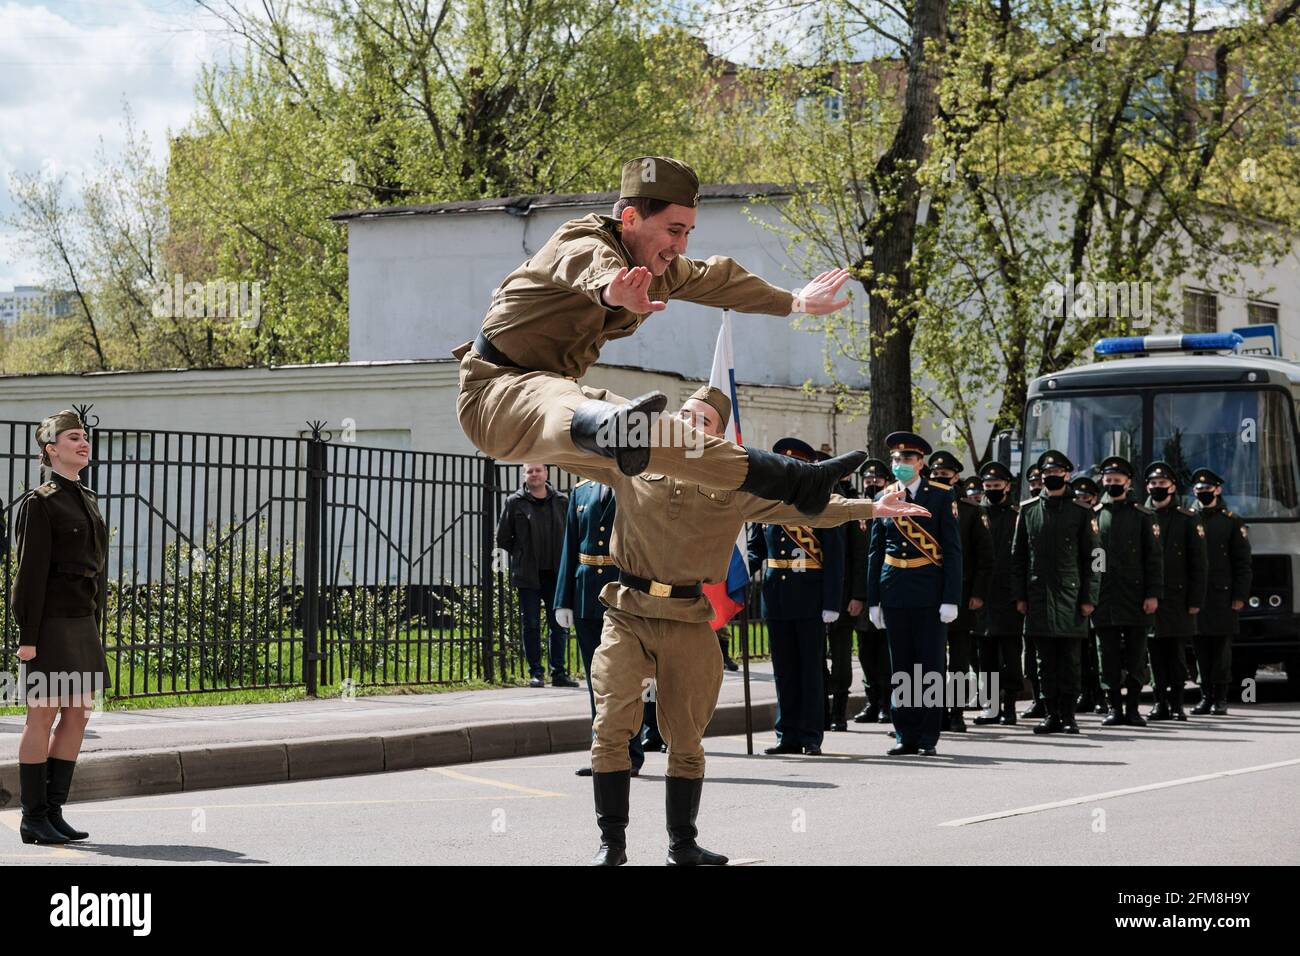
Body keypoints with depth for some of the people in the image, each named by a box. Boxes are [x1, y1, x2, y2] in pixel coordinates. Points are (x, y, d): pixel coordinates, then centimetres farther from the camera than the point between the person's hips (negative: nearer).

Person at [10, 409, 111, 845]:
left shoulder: (86, 499, 16)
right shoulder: (39, 502, -9)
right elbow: (32, 572, -13)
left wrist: (94, 627, 17)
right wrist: (28, 637, -16)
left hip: (82, 622, 8)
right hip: (51, 620, -8)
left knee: (78, 713, 6)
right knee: (44, 714, -4)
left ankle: (54, 811, 13)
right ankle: (33, 818, 1)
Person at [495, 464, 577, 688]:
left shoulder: (562, 502, 4)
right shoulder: (515, 503, 0)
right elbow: (502, 539, 6)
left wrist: (562, 559, 4)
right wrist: (522, 556, 6)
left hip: (555, 574, 1)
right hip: (527, 576, -1)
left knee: (558, 625, 3)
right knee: (531, 625, 2)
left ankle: (559, 672, 10)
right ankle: (535, 673, 7)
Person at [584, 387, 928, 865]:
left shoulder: (735, 485, 6)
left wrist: (870, 508, -4)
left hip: (688, 621, 1)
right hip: (627, 614, -1)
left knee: (686, 738, 7)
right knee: (611, 727, -9)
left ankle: (682, 843, 22)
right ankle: (611, 842, 1)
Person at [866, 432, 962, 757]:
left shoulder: (941, 497, 0)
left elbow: (953, 550, -3)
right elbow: (876, 552, 11)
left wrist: (951, 599, -11)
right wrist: (873, 600, 6)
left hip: (930, 593, -3)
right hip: (895, 594, 3)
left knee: (931, 666, 0)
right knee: (901, 667, 6)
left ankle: (928, 737, 5)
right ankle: (906, 736, 11)